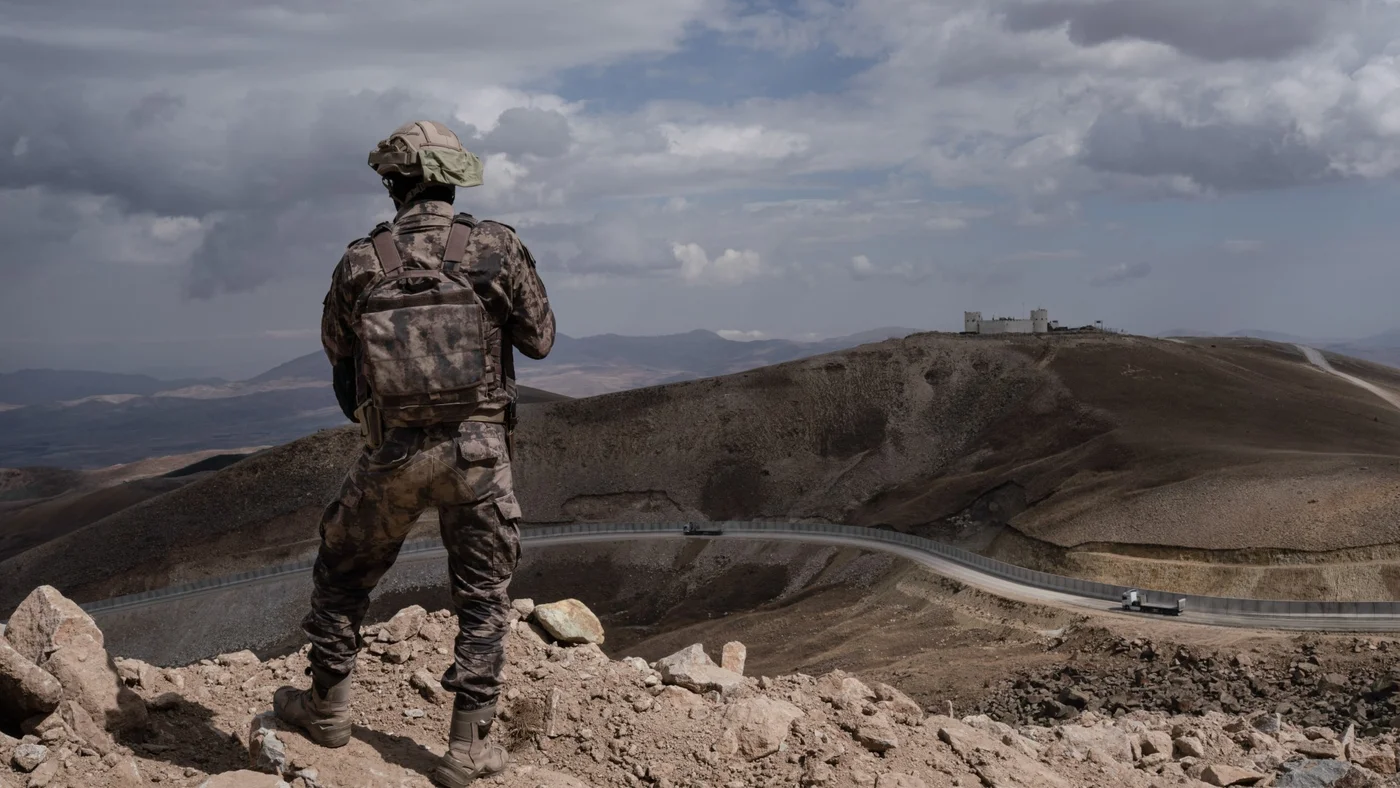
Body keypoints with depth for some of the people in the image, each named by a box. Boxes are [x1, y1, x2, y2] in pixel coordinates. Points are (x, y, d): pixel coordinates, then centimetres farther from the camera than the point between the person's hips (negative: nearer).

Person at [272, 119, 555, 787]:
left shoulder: (361, 262, -4)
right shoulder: (497, 249, -7)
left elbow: (335, 347, 12)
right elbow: (539, 339, 4)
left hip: (392, 455, 1)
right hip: (477, 451, 0)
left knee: (342, 575, 23)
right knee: (482, 597, 12)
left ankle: (327, 708, 35)